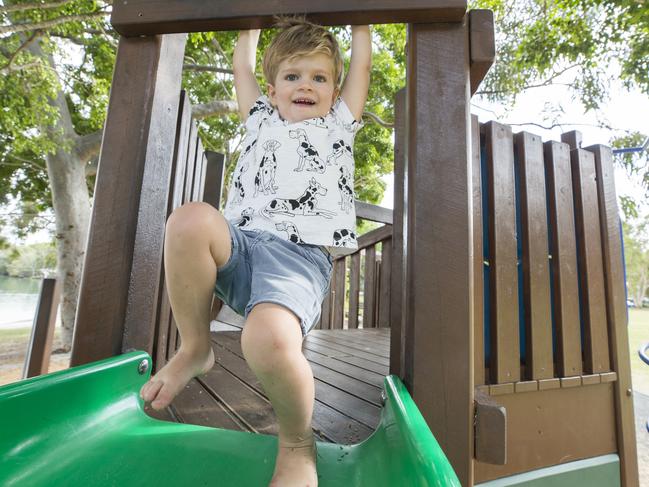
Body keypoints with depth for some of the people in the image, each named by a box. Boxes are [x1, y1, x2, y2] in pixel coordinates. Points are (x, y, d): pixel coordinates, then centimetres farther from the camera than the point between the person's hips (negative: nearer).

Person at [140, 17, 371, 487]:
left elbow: (362, 61, 32)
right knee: (190, 221, -29)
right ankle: (194, 347, -5)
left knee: (268, 339, -32)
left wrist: (359, 23, 47)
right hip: (239, 243, 4)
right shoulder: (262, 120, 31)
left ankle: (297, 443, 0)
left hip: (301, 255, -3)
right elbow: (243, 65, 41)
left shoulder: (339, 124, 26)